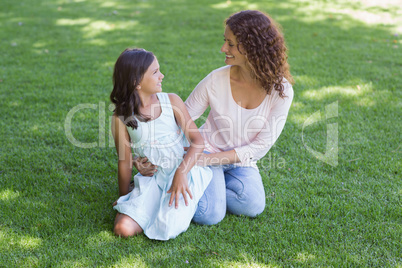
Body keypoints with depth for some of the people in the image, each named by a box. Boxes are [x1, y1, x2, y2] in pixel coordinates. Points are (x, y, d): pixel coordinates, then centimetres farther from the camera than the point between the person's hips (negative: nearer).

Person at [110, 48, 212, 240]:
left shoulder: (172, 101, -3)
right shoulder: (121, 117, -4)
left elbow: (198, 140, -9)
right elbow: (125, 162, 5)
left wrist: (181, 173, -24)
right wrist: (124, 198, 12)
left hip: (184, 173, -1)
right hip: (150, 180, 1)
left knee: (168, 229, -21)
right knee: (123, 228, -18)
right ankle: (157, 206, 9)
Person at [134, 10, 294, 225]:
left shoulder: (281, 91, -18)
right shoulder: (216, 80, -19)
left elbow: (261, 146, -15)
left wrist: (211, 159, -23)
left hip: (242, 161, 2)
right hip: (206, 150, -2)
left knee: (253, 207, -24)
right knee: (209, 215, -23)